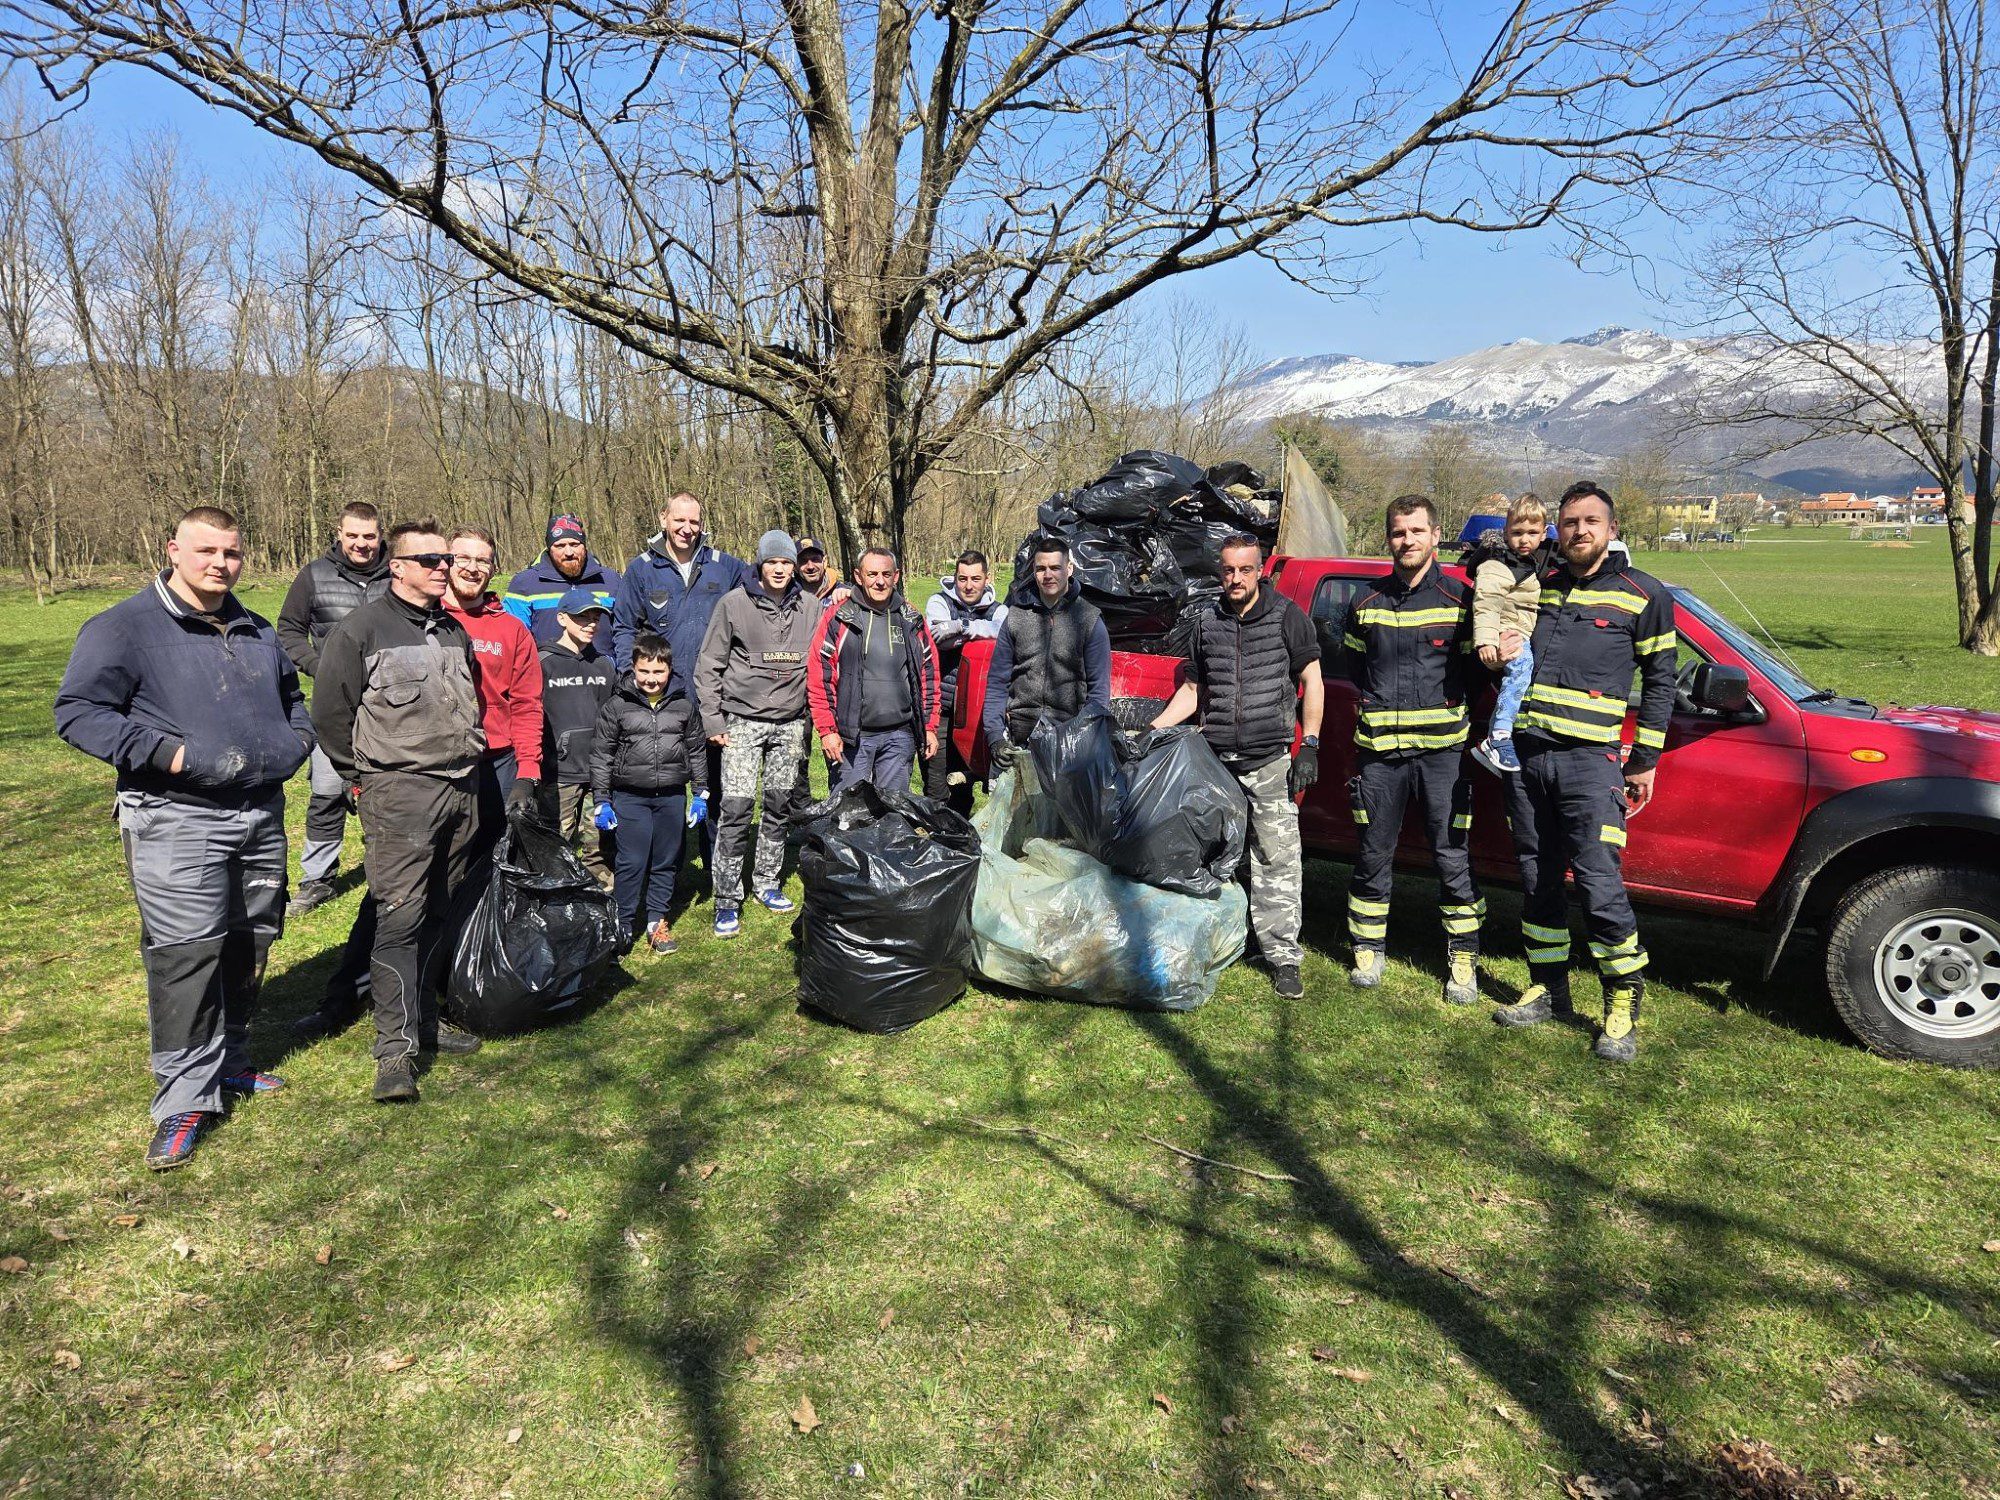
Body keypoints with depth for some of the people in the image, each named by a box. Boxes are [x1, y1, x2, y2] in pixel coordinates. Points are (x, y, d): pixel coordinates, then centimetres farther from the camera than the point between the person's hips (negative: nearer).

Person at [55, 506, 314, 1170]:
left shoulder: (258, 633, 16)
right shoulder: (125, 627, -4)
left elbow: (293, 698, 30)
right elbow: (78, 712, -9)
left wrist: (295, 741, 9)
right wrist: (169, 754, -19)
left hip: (262, 815, 7)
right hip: (177, 820, -6)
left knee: (250, 944, 13)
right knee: (185, 954, -11)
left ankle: (228, 1064, 29)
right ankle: (185, 1096, -4)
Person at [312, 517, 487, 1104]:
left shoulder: (456, 630, 15)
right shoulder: (362, 630, -5)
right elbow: (329, 712, -4)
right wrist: (361, 778, -1)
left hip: (460, 790, 7)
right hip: (397, 792, -7)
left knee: (440, 914, 13)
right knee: (399, 917, -10)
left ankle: (424, 1018, 26)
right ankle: (395, 1047, -7)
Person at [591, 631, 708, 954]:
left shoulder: (684, 705, 3)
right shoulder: (617, 705, -3)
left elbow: (696, 751, 12)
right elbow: (601, 754, 1)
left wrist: (700, 794, 10)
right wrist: (601, 801, -1)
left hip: (672, 796, 2)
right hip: (630, 796, -2)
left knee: (666, 861, 9)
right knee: (632, 862, -4)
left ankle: (657, 921, 22)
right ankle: (623, 925, 9)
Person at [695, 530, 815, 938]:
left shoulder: (809, 609, 6)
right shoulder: (734, 604, -3)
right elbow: (708, 666, -1)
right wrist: (713, 720, -5)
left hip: (790, 724, 4)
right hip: (743, 721, -3)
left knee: (780, 805, 9)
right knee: (736, 808, -9)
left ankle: (767, 882, 26)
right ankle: (727, 900, 0)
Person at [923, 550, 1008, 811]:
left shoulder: (998, 610, 9)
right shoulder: (939, 602, 3)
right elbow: (938, 635, -18)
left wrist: (961, 626, -18)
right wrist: (981, 630, -18)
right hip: (940, 711, -3)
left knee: (963, 789, 13)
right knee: (937, 792, -4)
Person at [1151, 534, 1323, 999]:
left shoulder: (1287, 616, 2)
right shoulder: (1206, 621, 12)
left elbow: (1311, 681, 2)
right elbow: (1193, 689, 18)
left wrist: (1309, 747, -5)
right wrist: (1150, 730, 8)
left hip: (1271, 759, -3)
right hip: (1216, 759, 4)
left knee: (1277, 859, -4)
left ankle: (1282, 956, 3)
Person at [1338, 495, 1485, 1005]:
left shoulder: (1459, 599, 1)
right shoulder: (1367, 603, 9)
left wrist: (1444, 710, -2)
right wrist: (1382, 705, 11)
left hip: (1442, 750, -2)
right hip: (1378, 751, 3)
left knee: (1453, 858, 1)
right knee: (1372, 856, 9)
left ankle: (1463, 960, 13)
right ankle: (1369, 950, 23)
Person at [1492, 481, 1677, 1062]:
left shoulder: (1643, 595, 3)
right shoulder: (1538, 587, 13)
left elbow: (1659, 681, 5)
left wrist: (1645, 761, 2)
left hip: (1591, 758, -4)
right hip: (1529, 753, 4)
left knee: (1599, 883, -10)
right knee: (1540, 880, 11)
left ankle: (1624, 1006, 2)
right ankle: (1548, 989, 23)